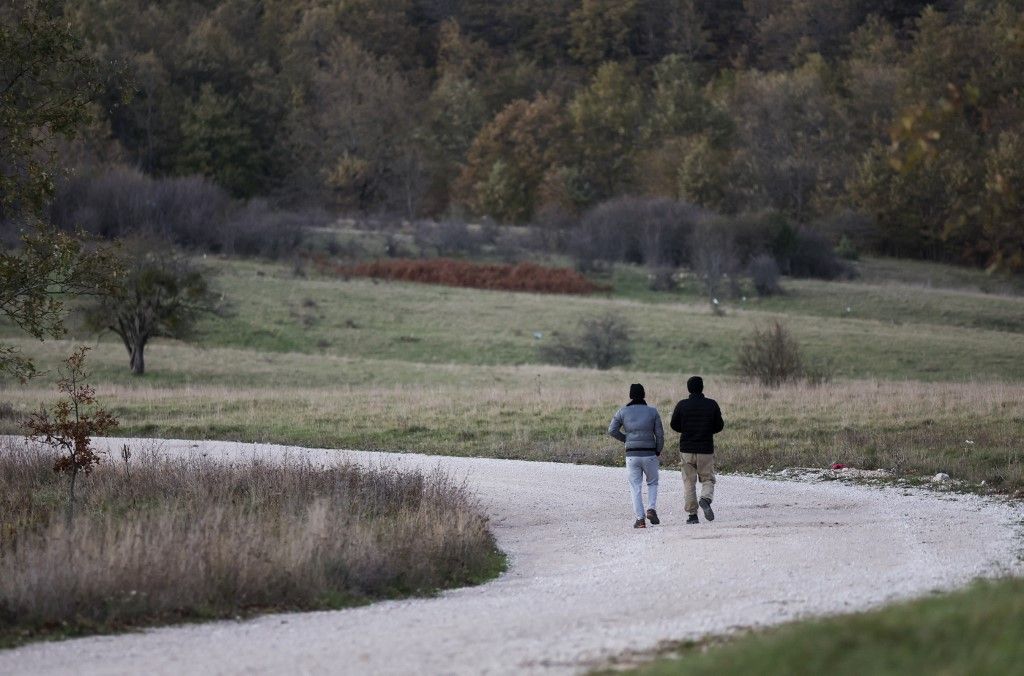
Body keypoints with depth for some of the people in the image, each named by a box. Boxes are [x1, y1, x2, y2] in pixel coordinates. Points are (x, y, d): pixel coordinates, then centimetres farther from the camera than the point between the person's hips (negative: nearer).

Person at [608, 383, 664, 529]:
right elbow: (660, 434, -1)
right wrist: (658, 451, 12)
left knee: (635, 487, 6)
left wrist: (626, 439, 9)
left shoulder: (623, 412, 2)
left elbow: (612, 430, -6)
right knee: (653, 483, 19)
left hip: (632, 455, 0)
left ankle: (640, 518, -3)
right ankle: (652, 509, -2)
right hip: (649, 454, 0)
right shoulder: (652, 411, 1)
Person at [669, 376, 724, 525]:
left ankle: (692, 514, 3)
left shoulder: (682, 405, -5)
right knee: (708, 479, 11)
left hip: (687, 449, 0)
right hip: (706, 449, 0)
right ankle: (706, 499, -20)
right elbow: (720, 426, 2)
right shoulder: (712, 405, -4)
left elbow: (674, 425, 3)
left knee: (689, 482, 7)